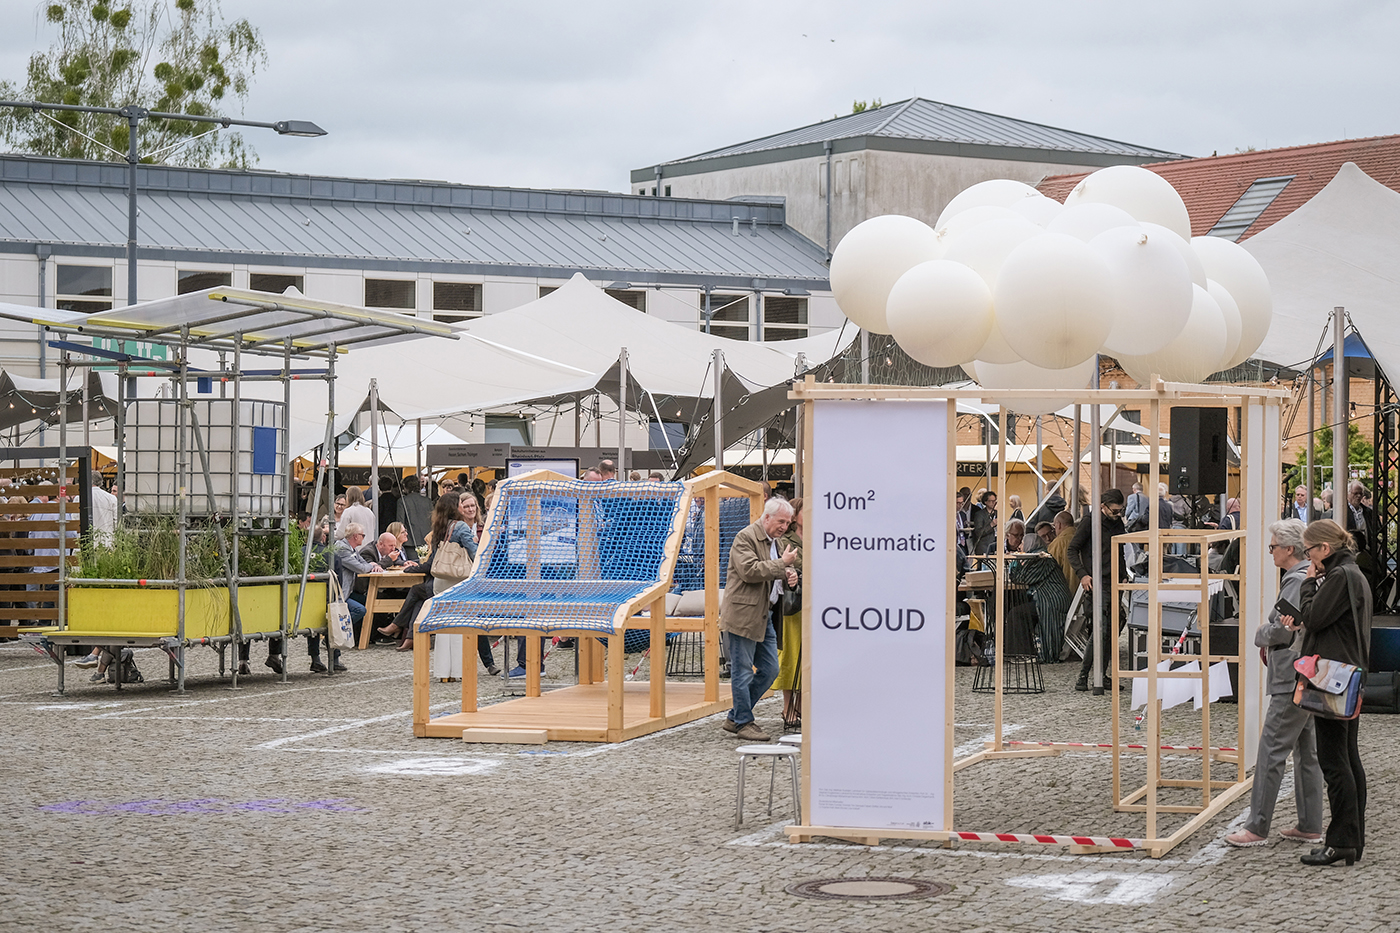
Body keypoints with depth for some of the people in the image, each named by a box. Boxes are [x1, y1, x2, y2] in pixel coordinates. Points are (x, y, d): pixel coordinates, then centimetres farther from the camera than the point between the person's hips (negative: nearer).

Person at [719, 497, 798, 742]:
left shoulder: (774, 541, 18)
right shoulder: (745, 538, -11)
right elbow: (750, 571, -24)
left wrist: (788, 575, 9)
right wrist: (782, 564, -19)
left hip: (764, 616, 10)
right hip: (743, 616, -10)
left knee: (769, 669, 9)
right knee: (743, 672, -2)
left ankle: (734, 718, 19)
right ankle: (744, 723, 7)